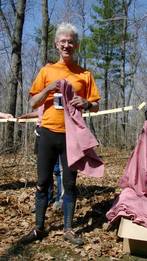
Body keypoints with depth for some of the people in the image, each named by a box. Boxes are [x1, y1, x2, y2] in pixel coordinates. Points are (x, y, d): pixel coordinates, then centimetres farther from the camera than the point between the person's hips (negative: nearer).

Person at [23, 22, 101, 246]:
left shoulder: (85, 74, 7)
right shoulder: (47, 71, 7)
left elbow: (96, 106, 7)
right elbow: (33, 103, 5)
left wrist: (86, 103, -15)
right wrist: (49, 89, -11)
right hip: (49, 133, 0)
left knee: (70, 183, 6)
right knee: (43, 183, 6)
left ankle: (68, 229, 18)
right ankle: (39, 228, 19)